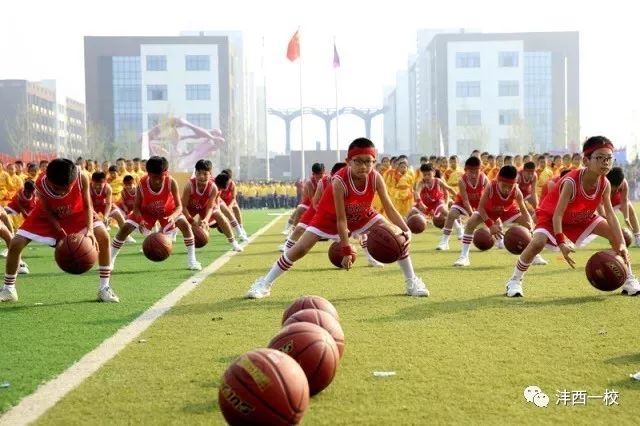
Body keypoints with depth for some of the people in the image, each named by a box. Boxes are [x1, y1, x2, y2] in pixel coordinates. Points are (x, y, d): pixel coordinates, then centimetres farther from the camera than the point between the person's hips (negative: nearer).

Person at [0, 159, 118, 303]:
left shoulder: (81, 178, -36)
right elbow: (48, 213, -20)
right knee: (15, 244, -11)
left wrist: (90, 230, -38)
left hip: (77, 212, 0)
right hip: (48, 216, 0)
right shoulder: (41, 185, -36)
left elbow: (87, 206, -22)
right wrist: (64, 236, -30)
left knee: (103, 238, -20)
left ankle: (104, 288, -7)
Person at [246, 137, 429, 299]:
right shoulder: (339, 181, -38)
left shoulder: (376, 179, -28)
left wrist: (406, 230, -38)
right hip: (330, 217, -4)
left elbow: (390, 209, -23)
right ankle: (265, 283, -1)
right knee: (300, 249, -13)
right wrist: (346, 250, -33)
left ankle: (412, 281, 8)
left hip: (363, 215, 4)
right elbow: (341, 219, -33)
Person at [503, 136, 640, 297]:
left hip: (583, 217, 6)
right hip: (550, 215, -6)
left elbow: (610, 216, -18)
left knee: (616, 233, -4)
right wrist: (561, 243, -49)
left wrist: (621, 244, -27)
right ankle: (514, 281, -14)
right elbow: (557, 215, -37)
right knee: (538, 242, -32)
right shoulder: (571, 182, -37)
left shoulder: (605, 184, -20)